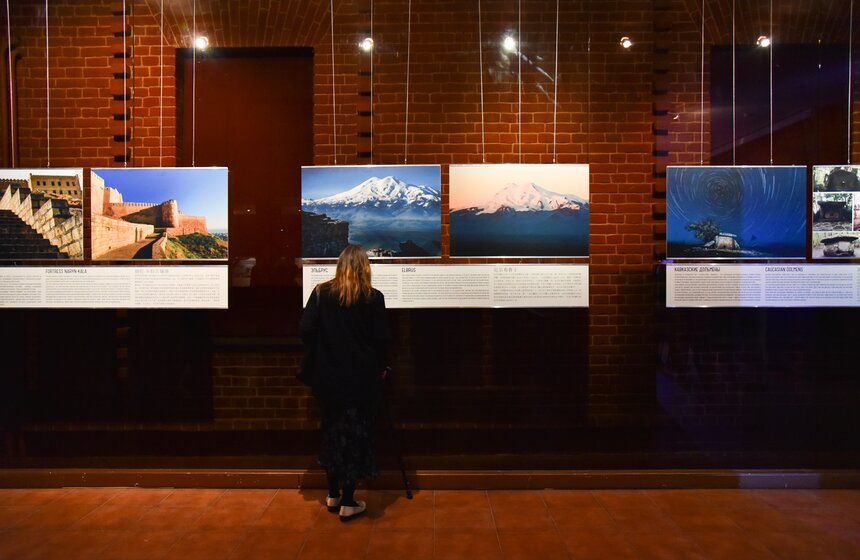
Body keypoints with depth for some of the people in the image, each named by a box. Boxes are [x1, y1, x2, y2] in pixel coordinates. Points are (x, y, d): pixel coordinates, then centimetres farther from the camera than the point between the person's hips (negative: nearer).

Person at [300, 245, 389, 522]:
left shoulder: (321, 293, -2)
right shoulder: (373, 297, -6)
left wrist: (315, 362, 8)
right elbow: (380, 338, -6)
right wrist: (382, 367, 10)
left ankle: (333, 495, 27)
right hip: (361, 377, -2)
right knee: (356, 434, 7)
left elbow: (306, 330, -5)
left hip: (327, 375, 3)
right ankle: (348, 503, 12)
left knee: (332, 431, 16)